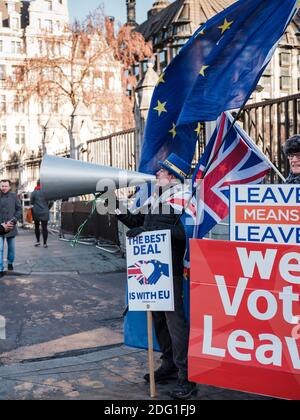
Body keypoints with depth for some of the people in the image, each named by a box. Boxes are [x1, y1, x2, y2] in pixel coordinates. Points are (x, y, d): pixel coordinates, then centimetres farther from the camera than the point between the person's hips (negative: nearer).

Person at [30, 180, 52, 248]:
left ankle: (38, 241, 17)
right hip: (45, 213, 0)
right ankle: (45, 243, 1)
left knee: (36, 227, 16)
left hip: (36, 213, 0)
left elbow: (31, 202, -1)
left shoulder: (34, 192, -5)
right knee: (44, 228, 1)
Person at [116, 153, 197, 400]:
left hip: (170, 268, -9)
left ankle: (186, 376, -1)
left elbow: (182, 231, -24)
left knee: (174, 318, -8)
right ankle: (169, 364, 31)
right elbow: (138, 222, 24)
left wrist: (146, 231, -24)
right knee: (158, 317, 17)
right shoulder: (155, 198, 15)